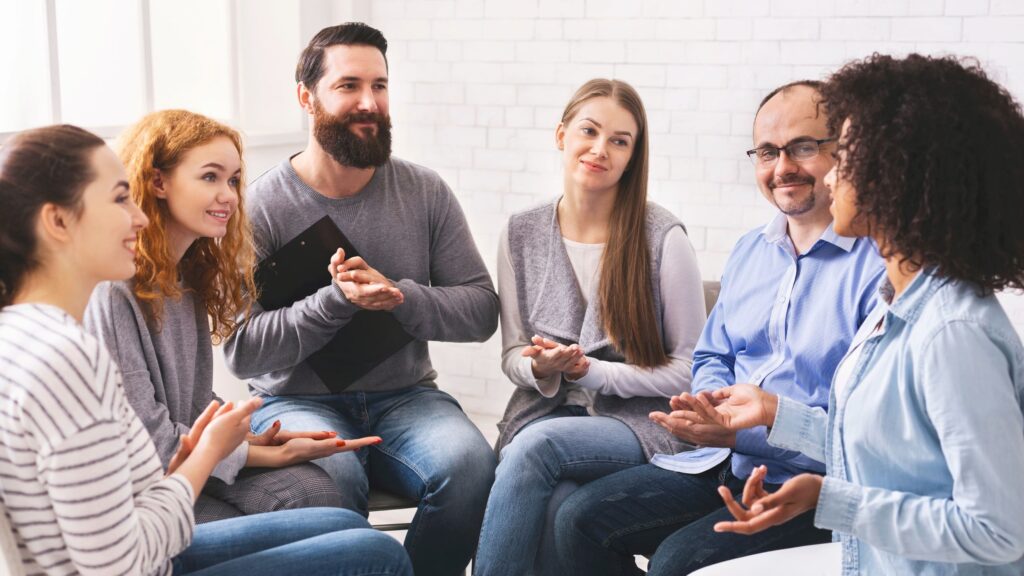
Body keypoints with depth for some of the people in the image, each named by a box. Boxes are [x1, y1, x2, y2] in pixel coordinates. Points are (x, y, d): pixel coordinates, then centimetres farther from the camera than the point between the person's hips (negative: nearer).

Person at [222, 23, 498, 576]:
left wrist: (399, 296, -17)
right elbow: (241, 351, -10)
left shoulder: (425, 192, 2)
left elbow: (481, 309, 1)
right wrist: (336, 300, -23)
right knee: (332, 479, -34)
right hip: (299, 400, -2)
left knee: (471, 464, -27)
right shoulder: (261, 206, -6)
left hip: (404, 396, 3)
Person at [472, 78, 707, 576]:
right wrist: (539, 368, -12)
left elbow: (688, 368, -4)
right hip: (544, 410, 2)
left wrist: (592, 372, -14)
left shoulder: (663, 237, -6)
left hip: (638, 421, -2)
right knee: (554, 502, -33)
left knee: (537, 444, -33)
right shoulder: (522, 234, 6)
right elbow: (512, 353, 12)